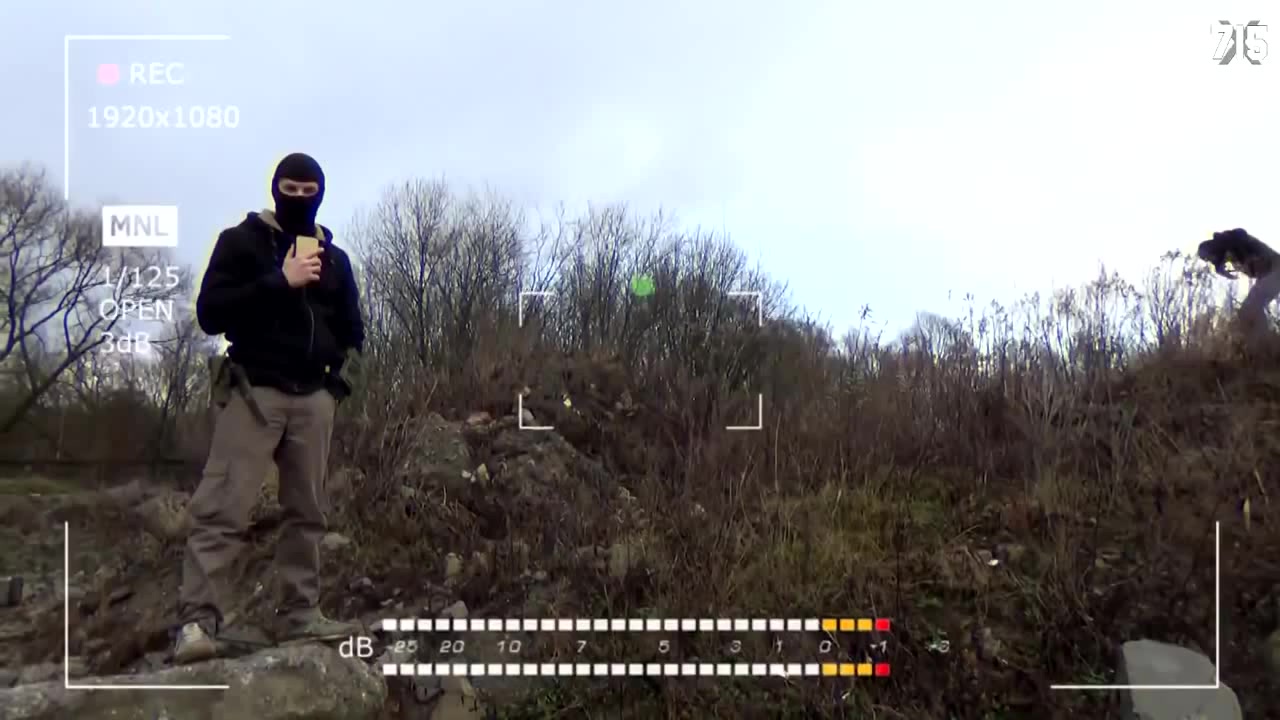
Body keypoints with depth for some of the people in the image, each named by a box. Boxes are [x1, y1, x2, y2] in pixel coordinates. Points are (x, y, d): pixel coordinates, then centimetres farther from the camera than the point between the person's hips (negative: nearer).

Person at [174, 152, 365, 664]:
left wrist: (343, 353, 5)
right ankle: (197, 622, -14)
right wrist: (280, 281, -16)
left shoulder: (334, 257, 16)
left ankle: (300, 615, 11)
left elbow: (352, 328, 24)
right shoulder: (242, 241, 3)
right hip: (255, 390, -5)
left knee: (307, 511, 5)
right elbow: (210, 312, -9)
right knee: (223, 509, -12)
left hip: (314, 395, 5)